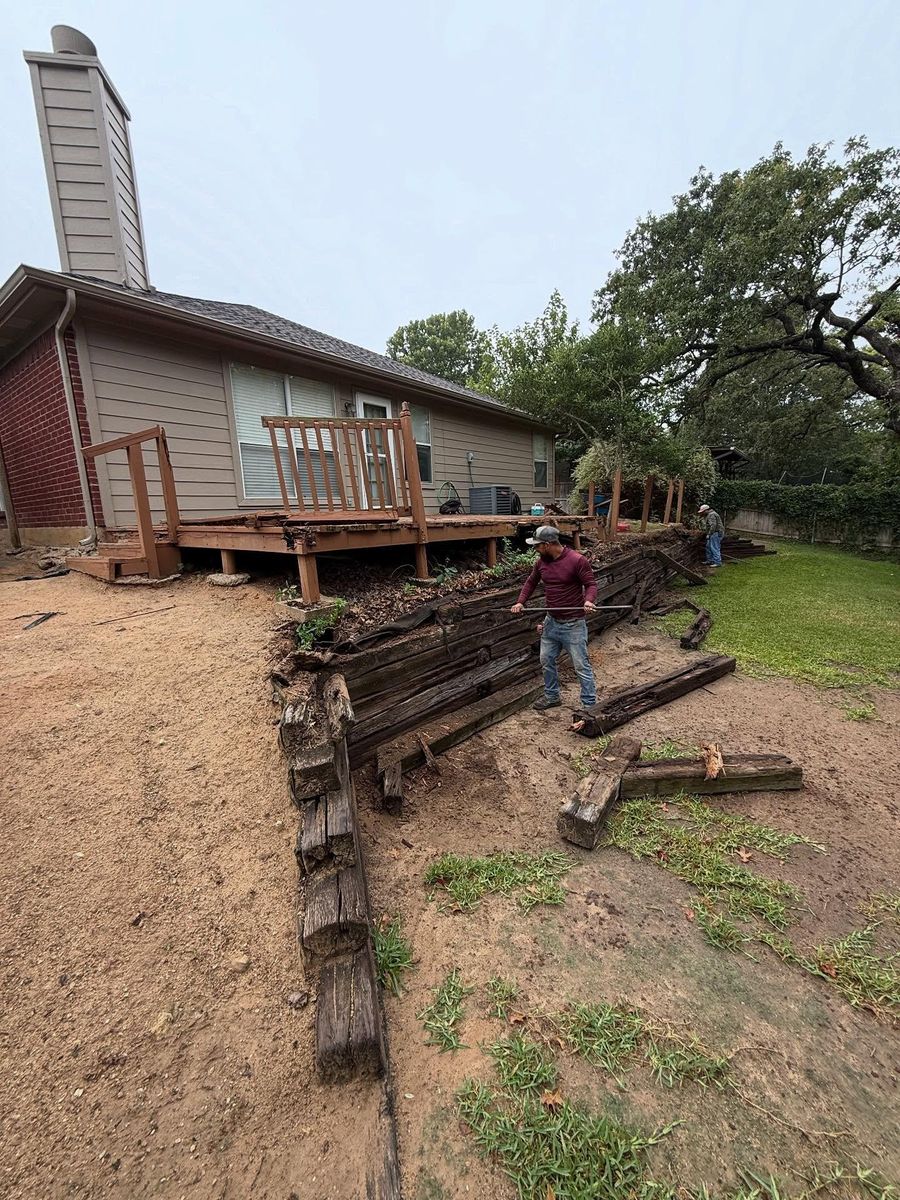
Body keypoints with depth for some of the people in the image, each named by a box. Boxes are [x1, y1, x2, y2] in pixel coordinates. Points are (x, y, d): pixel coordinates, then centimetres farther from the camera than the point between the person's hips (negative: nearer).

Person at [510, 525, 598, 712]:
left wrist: (588, 600, -33)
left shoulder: (577, 560, -18)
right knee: (547, 660, 17)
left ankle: (590, 705, 14)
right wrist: (520, 601, 3)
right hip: (551, 621, 7)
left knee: (581, 666, 0)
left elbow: (591, 584, -13)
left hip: (573, 624, -7)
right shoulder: (542, 561, 2)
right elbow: (531, 582, 15)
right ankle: (552, 697, 36)